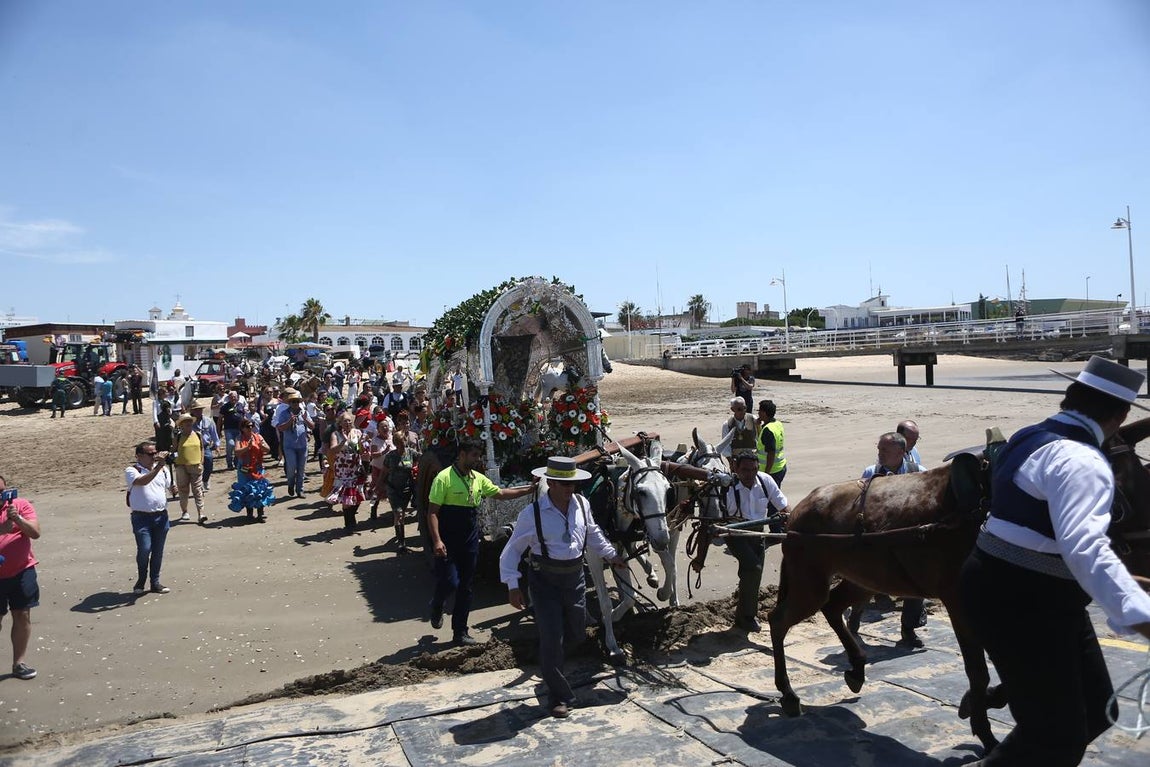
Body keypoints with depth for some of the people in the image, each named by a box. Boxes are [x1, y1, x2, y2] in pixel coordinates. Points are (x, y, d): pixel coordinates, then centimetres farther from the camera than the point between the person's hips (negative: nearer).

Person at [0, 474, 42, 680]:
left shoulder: (21, 505, -1)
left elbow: (35, 533, -8)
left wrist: (18, 519, -24)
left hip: (22, 571, 1)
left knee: (23, 616, 6)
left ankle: (18, 663, 17)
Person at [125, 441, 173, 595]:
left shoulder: (162, 470, 10)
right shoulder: (132, 471, -5)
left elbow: (172, 488, 16)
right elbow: (142, 481, -26)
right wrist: (158, 466, -31)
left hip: (161, 516, 4)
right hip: (141, 517, -4)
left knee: (158, 551, 8)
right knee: (144, 549, -11)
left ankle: (155, 582, 21)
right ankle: (141, 580, 14)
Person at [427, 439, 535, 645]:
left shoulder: (478, 479, 7)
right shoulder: (444, 478, -13)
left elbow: (501, 493, 18)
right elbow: (432, 512, -14)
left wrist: (530, 488, 12)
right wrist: (437, 540, -23)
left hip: (470, 543, 6)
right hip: (448, 543, -6)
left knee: (465, 589, 9)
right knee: (450, 582, -12)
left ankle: (460, 632, 21)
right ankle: (437, 607, 23)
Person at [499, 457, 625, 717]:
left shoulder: (582, 505, -2)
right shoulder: (532, 514, -16)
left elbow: (593, 533, 18)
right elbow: (512, 550, -10)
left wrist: (611, 555, 22)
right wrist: (513, 586, -16)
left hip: (575, 576, 5)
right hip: (545, 580, -5)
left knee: (577, 633, 16)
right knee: (552, 639, -2)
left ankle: (550, 659, 49)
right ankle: (559, 697, 16)